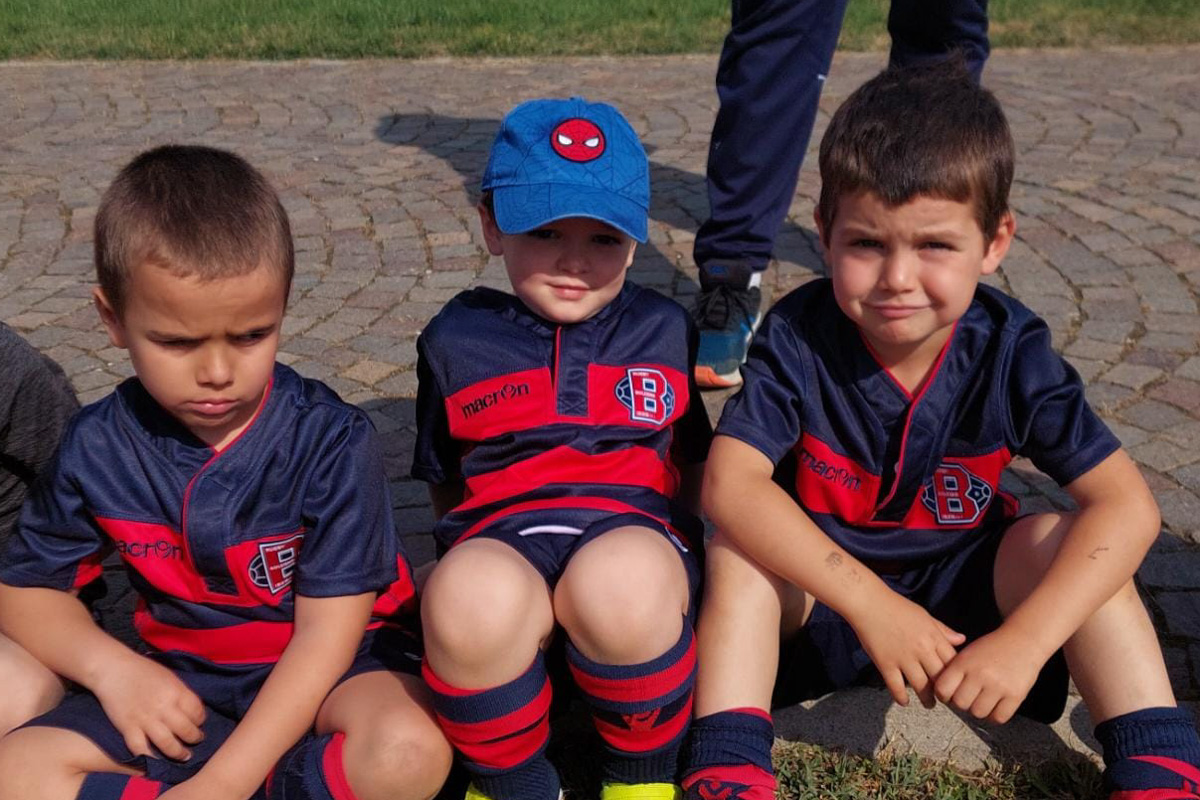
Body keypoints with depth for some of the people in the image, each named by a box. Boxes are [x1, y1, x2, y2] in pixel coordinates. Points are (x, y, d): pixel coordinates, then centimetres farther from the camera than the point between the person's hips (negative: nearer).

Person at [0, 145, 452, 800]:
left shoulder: (332, 442, -19)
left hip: (324, 674, -3)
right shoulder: (99, 447, -7)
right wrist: (109, 665, -15)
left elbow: (327, 629, -18)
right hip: (183, 686, 4)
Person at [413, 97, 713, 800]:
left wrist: (683, 539, 10)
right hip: (500, 538, 0)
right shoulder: (456, 340, 14)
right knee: (468, 596, -38)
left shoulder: (665, 330, 16)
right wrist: (472, 554, 9)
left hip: (636, 527, 0)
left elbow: (695, 464, 23)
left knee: (623, 582, -39)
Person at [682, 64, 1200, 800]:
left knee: (1065, 540, -24)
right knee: (741, 547, -29)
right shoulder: (799, 338, -21)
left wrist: (1025, 641, -35)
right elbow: (730, 485, -33)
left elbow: (1127, 504, -23)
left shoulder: (1011, 350, -17)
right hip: (820, 590, -1)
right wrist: (871, 605, -39)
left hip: (959, 591, 1)